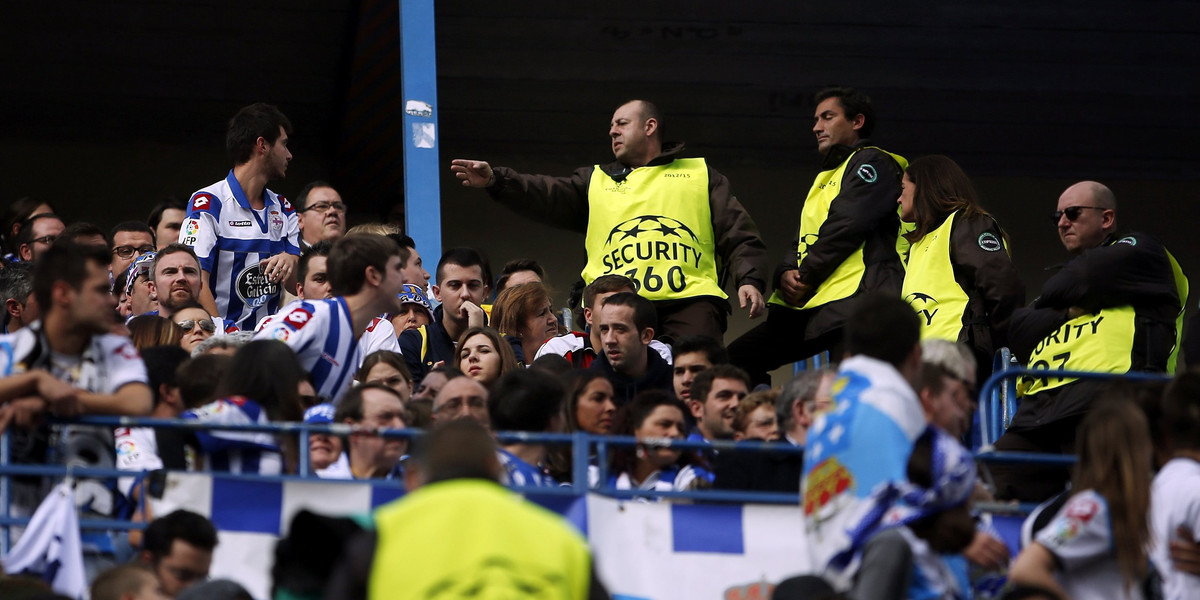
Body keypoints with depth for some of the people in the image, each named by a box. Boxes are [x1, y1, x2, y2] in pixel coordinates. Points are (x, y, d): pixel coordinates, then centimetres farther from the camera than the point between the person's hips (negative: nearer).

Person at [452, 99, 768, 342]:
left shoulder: (700, 174, 24)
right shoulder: (597, 180, 30)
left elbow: (738, 236, 17)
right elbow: (549, 196, 12)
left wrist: (749, 279, -3)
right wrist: (496, 180, -6)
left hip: (691, 298, -1)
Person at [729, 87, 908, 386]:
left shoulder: (871, 163, 2)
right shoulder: (825, 177, 32)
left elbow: (843, 228, -11)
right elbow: (803, 243, 27)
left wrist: (805, 279, -8)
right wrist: (785, 275, 4)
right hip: (804, 306, 10)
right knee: (735, 362, 4)